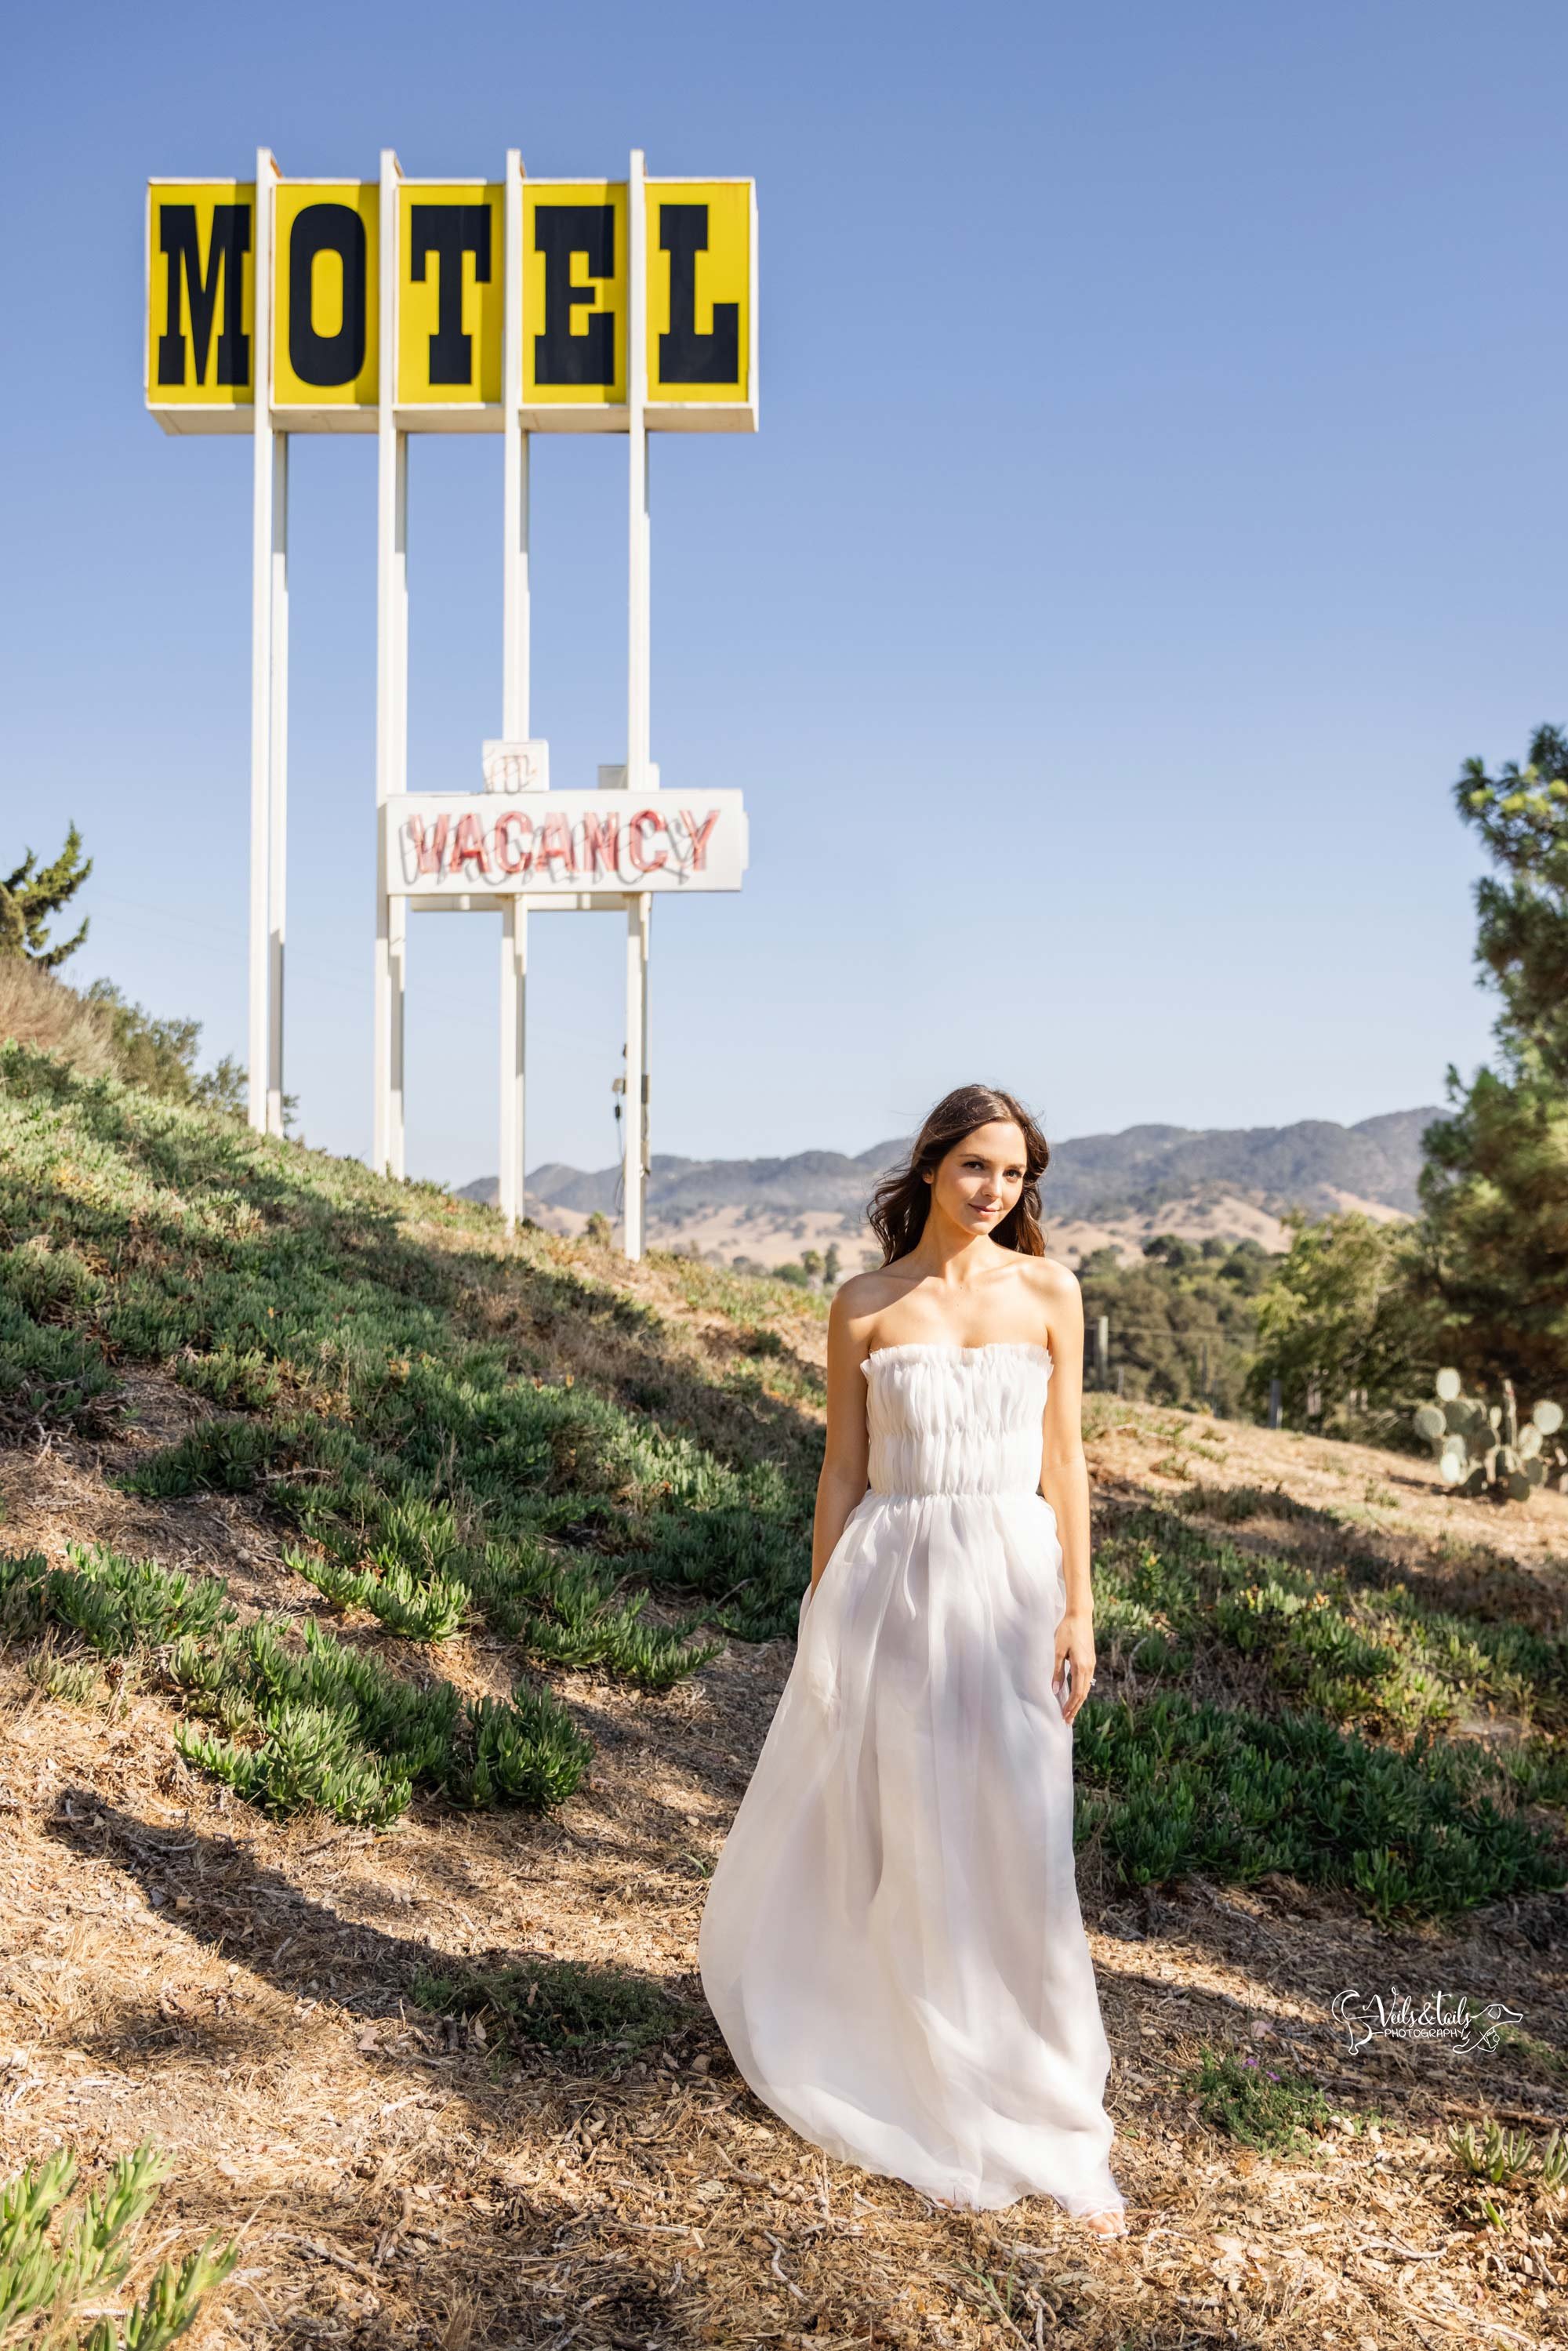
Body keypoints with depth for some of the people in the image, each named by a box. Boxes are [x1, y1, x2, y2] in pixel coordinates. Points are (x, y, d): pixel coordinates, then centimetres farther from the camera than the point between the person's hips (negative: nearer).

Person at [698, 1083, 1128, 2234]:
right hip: (894, 1581, 0)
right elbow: (843, 1469, 3)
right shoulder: (864, 1307, 0)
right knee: (904, 1840, 9)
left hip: (1012, 1581, 0)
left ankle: (1049, 2120, 20)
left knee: (1016, 1849, 4)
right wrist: (824, 1619, 2)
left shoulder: (1049, 1292, 1)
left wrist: (1077, 1608, -2)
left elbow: (1065, 1458, 3)